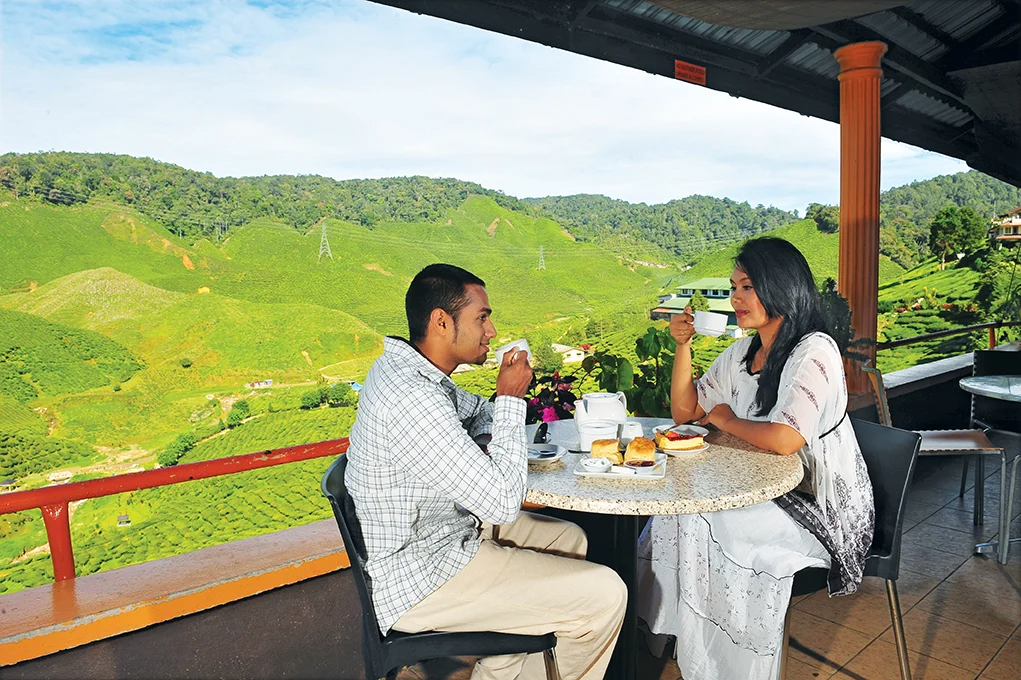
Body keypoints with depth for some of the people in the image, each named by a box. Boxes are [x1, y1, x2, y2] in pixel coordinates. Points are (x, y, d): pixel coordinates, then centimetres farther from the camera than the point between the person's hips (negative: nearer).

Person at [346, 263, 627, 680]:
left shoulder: (402, 365, 2)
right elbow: (503, 501, -27)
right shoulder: (413, 401, -30)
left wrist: (508, 392, -4)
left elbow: (476, 419, 19)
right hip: (421, 580, -10)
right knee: (604, 595, -12)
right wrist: (510, 398, -17)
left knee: (569, 539, 21)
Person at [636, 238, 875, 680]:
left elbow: (784, 440, -31)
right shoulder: (741, 353, 6)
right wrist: (683, 345, -3)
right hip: (764, 491, 7)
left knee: (713, 527, -24)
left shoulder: (813, 351, -19)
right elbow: (684, 412, 9)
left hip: (820, 505, -7)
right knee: (675, 512, -13)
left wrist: (726, 419, -13)